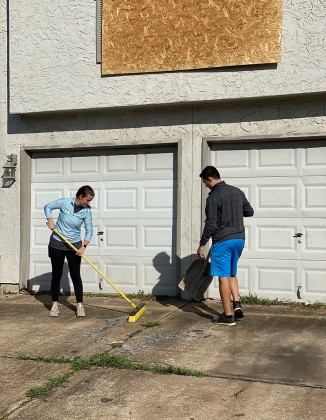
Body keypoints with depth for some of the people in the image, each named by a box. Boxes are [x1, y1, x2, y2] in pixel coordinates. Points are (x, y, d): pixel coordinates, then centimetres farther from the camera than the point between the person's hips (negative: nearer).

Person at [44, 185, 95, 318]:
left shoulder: (86, 212, -9)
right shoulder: (65, 202, -12)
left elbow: (89, 231, -6)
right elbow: (47, 207, 2)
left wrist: (84, 246, -19)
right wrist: (50, 220, -13)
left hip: (74, 245, 1)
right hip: (57, 244, -1)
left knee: (75, 275, 0)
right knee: (56, 274, 5)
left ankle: (80, 305, 7)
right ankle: (54, 305, 14)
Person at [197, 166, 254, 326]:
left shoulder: (214, 197, -13)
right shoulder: (238, 192, 8)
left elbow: (210, 224, -15)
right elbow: (250, 212, 17)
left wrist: (202, 244, -7)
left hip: (223, 241, -7)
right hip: (239, 238, 7)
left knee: (223, 277, 0)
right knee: (232, 273, 21)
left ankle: (228, 316, 4)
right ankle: (237, 305, 8)